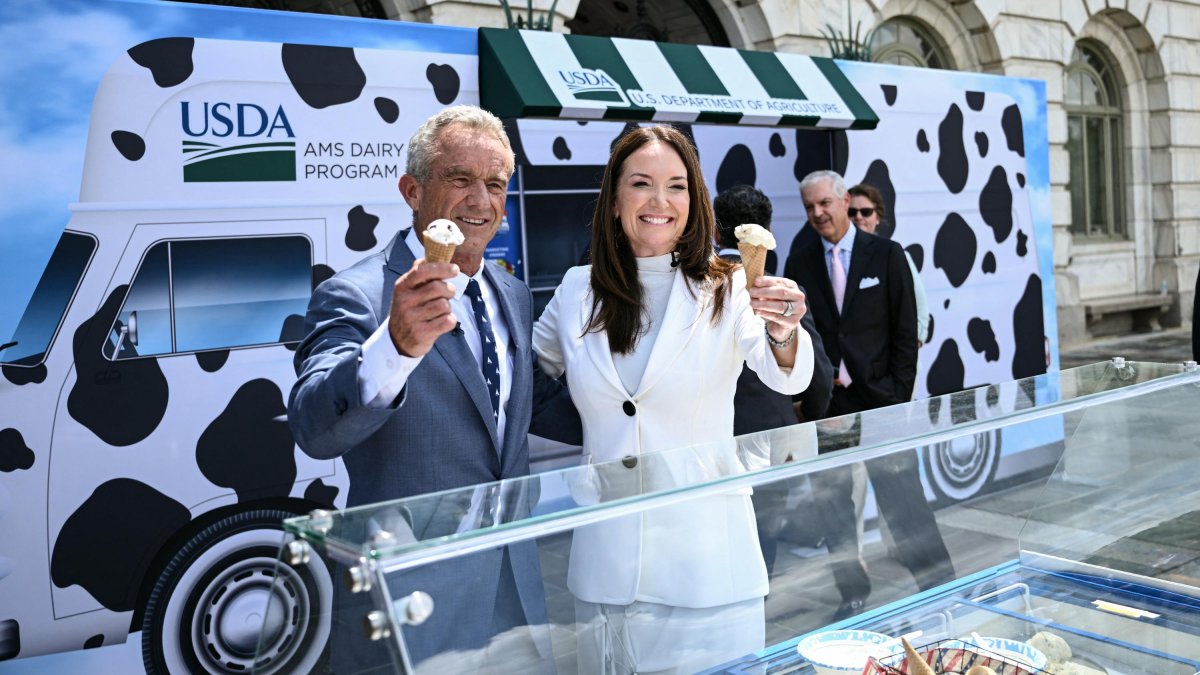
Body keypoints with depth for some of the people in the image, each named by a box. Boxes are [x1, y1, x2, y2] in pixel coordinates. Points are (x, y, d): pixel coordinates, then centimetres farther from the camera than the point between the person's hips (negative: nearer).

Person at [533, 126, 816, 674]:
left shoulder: (727, 289, -5)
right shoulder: (576, 291, 3)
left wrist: (784, 333, -40)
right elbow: (526, 366, 20)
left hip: (706, 555, -2)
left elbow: (788, 380, -22)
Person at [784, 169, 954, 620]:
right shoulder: (800, 259, 6)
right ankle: (853, 595, 21)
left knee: (902, 497, 0)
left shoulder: (886, 254, 1)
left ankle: (938, 583, 17)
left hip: (879, 398, -2)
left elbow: (905, 329, 0)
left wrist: (900, 395, -6)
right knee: (832, 503, 7)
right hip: (824, 402, 2)